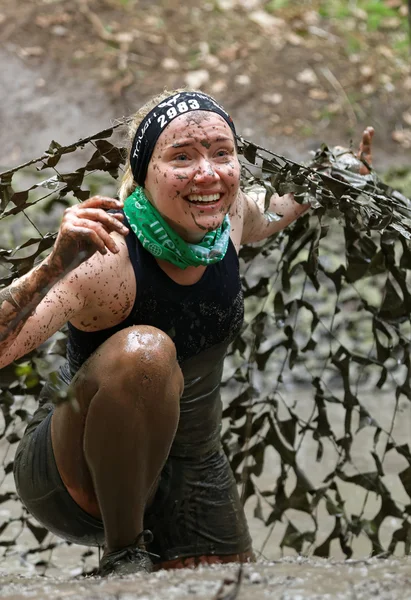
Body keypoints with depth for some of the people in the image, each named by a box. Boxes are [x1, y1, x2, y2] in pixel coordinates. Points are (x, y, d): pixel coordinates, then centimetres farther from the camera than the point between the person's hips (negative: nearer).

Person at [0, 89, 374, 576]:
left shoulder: (231, 216, -10)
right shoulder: (110, 259, -30)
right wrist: (53, 268, -53)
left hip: (191, 467, 7)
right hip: (75, 476, -6)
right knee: (143, 351, -35)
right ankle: (123, 555, -16)